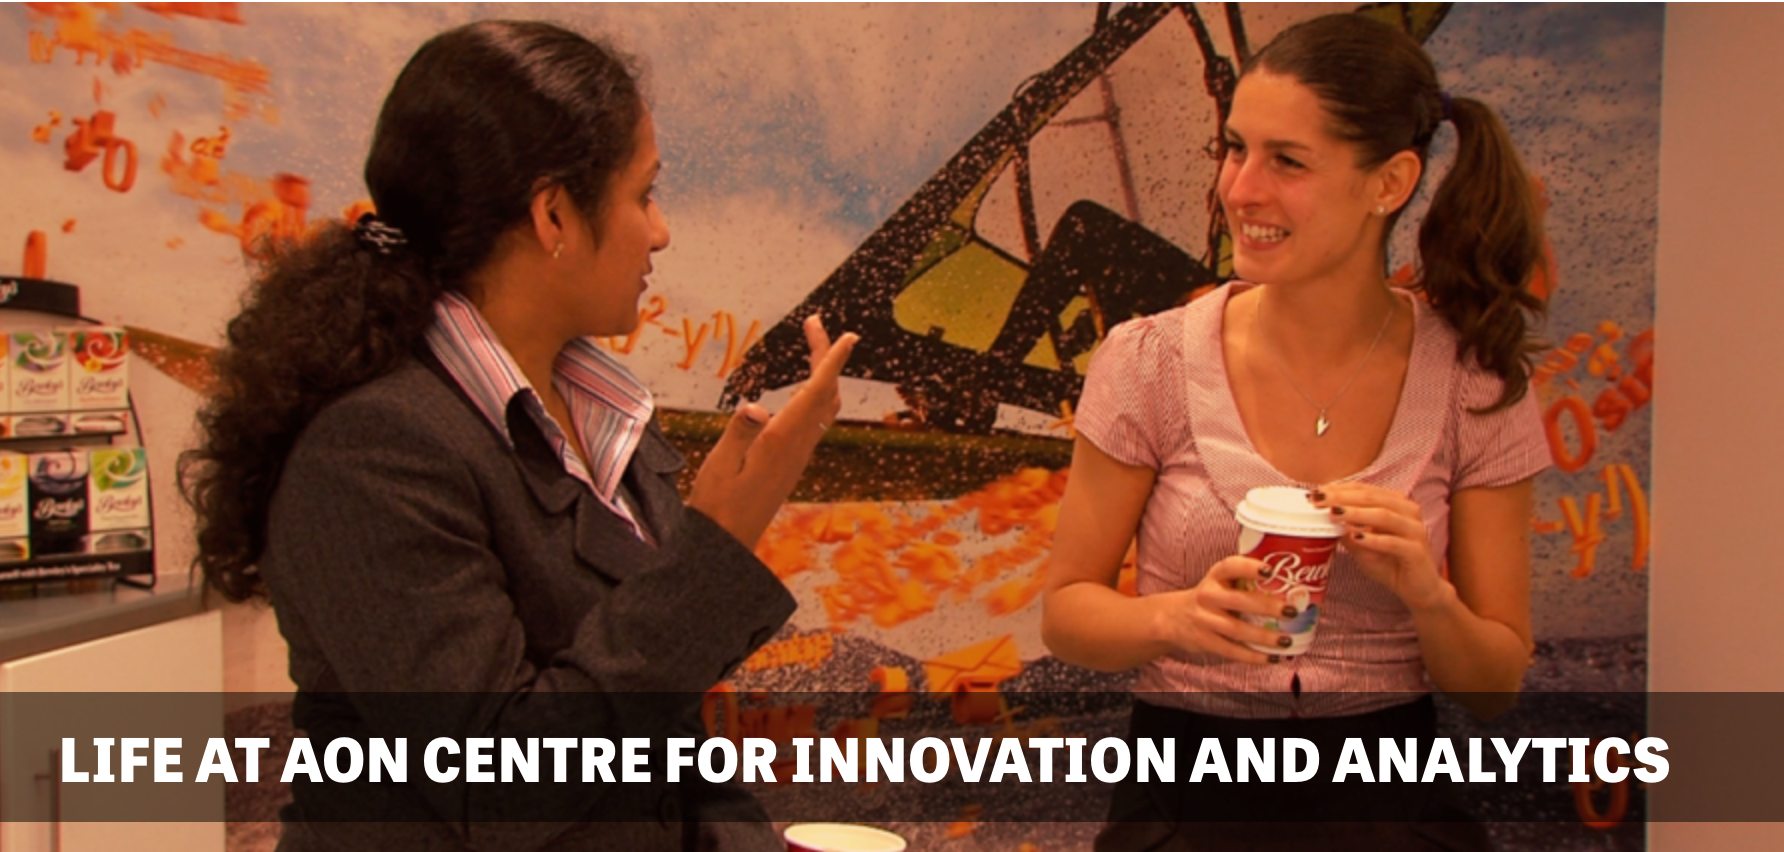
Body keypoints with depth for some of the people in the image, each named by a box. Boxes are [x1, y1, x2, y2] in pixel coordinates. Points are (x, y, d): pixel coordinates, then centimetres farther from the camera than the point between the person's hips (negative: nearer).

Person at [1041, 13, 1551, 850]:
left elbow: (1496, 684, 5)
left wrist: (1429, 597, -16)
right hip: (1188, 783, -1)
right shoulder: (1150, 362, -4)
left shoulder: (1476, 383, 0)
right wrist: (1175, 617, -17)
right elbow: (1065, 609, 3)